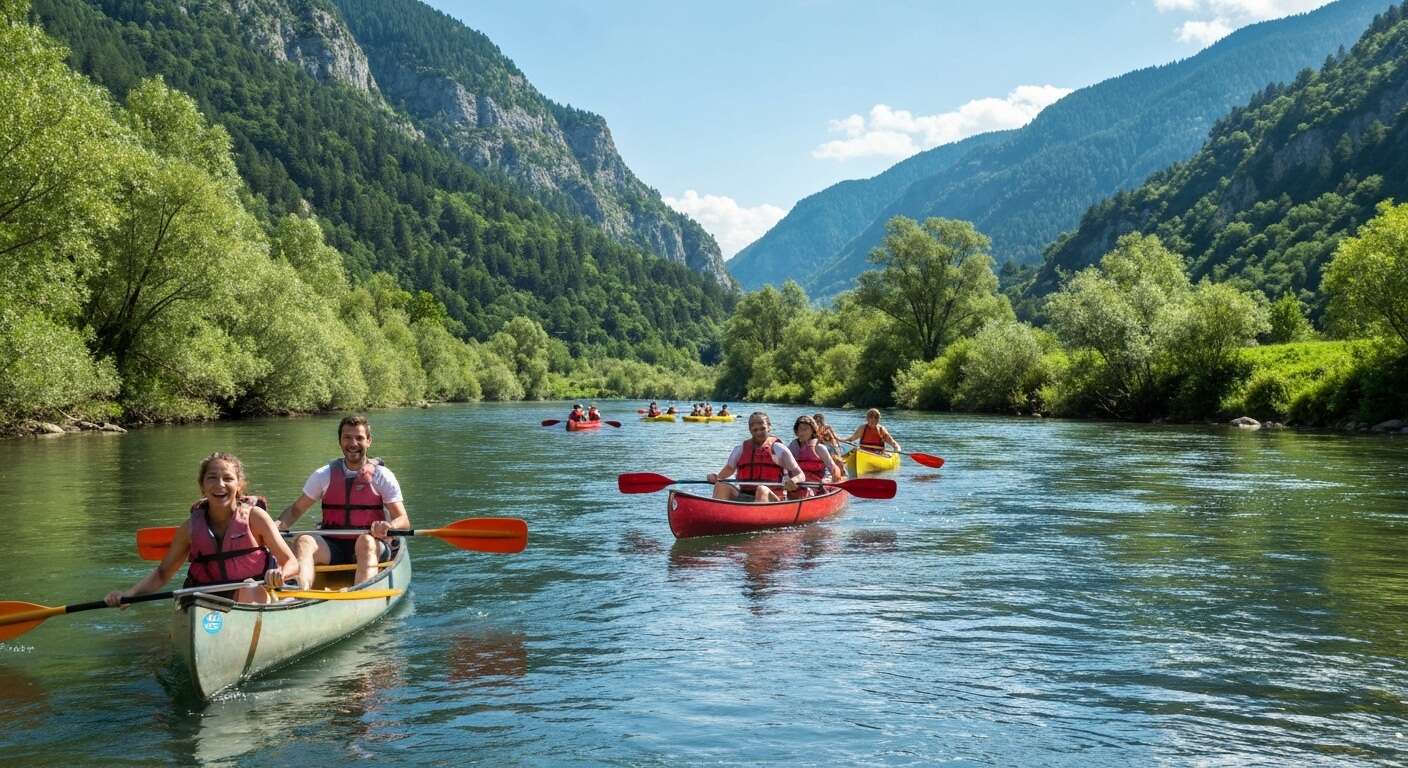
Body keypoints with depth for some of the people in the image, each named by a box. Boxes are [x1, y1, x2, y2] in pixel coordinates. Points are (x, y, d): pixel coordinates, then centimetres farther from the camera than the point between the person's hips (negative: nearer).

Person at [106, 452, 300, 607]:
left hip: (259, 600, -2)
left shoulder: (253, 516, -7)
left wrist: (280, 575, -32)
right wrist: (129, 593, -5)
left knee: (250, 588, -34)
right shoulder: (192, 527, 1)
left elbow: (292, 563, -9)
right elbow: (162, 573, 12)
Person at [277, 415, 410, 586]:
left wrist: (388, 526, -27)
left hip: (373, 547, -2)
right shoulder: (324, 475, 10)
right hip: (332, 549, 2)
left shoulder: (382, 476, 2)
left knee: (366, 541, -35)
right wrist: (279, 525, -7)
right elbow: (296, 509, 15)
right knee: (303, 541, -26)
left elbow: (403, 521, -3)